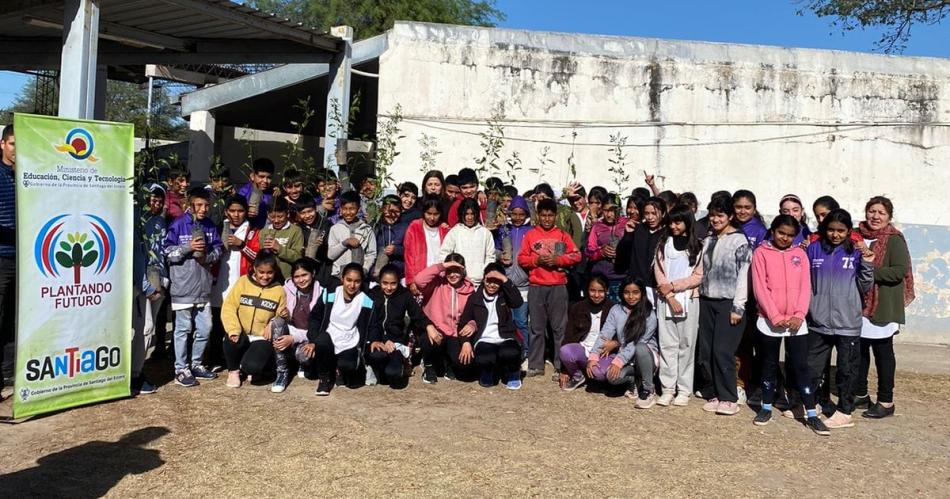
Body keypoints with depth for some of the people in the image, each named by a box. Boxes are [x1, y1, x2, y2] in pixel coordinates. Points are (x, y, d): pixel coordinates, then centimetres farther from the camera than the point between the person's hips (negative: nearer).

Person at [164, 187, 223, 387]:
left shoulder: (210, 226, 7)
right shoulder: (178, 225, -6)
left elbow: (217, 250, 12)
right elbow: (168, 252, -5)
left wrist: (207, 256, -8)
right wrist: (189, 247, -17)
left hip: (203, 286, 5)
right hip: (183, 286, -5)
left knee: (205, 328, 10)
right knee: (183, 329, 2)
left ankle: (196, 364, 25)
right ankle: (181, 369, 12)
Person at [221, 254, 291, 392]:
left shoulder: (279, 290, -1)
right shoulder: (243, 282, -2)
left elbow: (283, 316, 4)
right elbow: (229, 306, -8)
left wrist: (274, 323, -19)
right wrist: (234, 330, -22)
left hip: (263, 338, -1)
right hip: (242, 335, 2)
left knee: (252, 367, -27)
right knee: (232, 339, -34)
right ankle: (234, 370, -1)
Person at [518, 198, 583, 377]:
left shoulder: (563, 235, 9)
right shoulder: (530, 235, 9)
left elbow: (576, 255, 2)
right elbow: (521, 258, 5)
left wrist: (558, 259, -11)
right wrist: (537, 260, -12)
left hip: (558, 287, 0)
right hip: (536, 287, 1)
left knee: (560, 327, 0)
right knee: (537, 328, 5)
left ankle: (562, 366, 6)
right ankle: (535, 365, 11)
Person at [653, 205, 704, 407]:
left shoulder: (697, 246, 3)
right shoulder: (664, 243, 7)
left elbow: (698, 276, -3)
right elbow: (659, 272, 1)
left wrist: (673, 286, -11)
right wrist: (670, 297, -9)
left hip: (689, 300, -1)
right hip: (666, 299, 1)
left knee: (686, 345, 2)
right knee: (667, 344, 1)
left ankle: (684, 390, 8)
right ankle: (667, 388, 5)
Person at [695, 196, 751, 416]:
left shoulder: (740, 241, -4)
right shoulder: (708, 241, 15)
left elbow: (743, 275, -8)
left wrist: (738, 307, -12)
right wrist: (700, 298, 9)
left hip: (728, 303, -6)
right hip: (706, 302, 6)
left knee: (722, 351, -10)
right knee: (705, 352, 4)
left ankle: (728, 398, 0)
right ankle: (712, 394, 14)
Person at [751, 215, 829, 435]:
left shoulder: (800, 254, 7)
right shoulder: (761, 253, -1)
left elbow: (805, 287, 3)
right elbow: (760, 288, -7)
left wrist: (799, 315, -10)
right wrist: (775, 317, -13)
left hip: (796, 322, 1)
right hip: (769, 321, -1)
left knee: (801, 366, 2)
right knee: (769, 365, 11)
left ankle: (811, 414, 7)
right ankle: (766, 408, 23)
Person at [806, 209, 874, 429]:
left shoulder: (856, 252, -1)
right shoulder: (814, 249, 4)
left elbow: (864, 287, -1)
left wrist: (867, 265, -13)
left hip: (847, 323, -2)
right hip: (818, 321, 2)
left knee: (847, 369, 5)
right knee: (814, 368, 12)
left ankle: (844, 412, 16)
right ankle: (820, 403, 31)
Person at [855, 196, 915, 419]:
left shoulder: (894, 240, -9)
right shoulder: (857, 236, 6)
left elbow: (899, 271, -18)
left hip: (883, 306, -5)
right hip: (858, 303, 5)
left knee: (883, 353, 5)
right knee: (859, 350, 13)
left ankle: (886, 402, 14)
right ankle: (860, 394, 28)